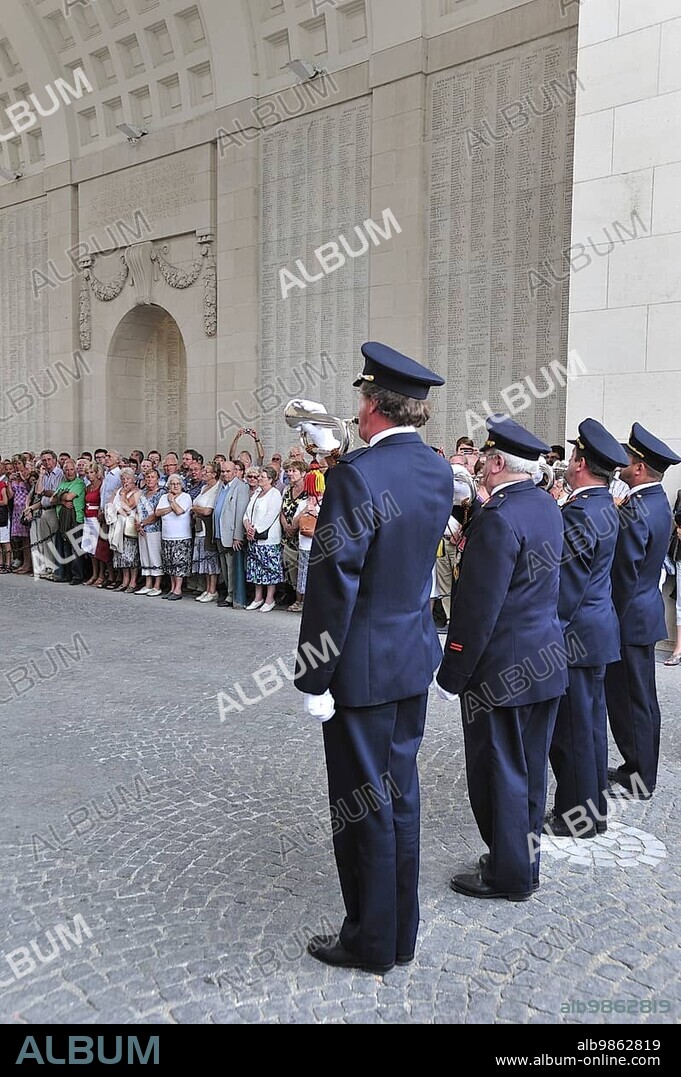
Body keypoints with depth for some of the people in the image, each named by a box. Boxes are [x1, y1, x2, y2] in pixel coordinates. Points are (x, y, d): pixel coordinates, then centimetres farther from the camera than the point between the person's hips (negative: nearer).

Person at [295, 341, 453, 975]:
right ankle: (401, 933, 33)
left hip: (363, 666, -8)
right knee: (400, 793, 18)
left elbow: (333, 585, -22)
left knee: (364, 803, 7)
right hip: (416, 658, 8)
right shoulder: (439, 472, 3)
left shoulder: (356, 473, -20)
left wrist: (313, 679, -14)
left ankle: (371, 940, 25)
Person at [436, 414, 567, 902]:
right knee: (530, 768, 19)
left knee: (499, 771, 6)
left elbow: (477, 608, -23)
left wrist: (453, 675, -15)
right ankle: (526, 860, 34)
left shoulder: (499, 518, -22)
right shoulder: (548, 506, 6)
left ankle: (508, 873, 20)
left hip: (503, 667, -9)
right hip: (547, 659, 9)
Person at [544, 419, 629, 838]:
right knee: (590, 722, 18)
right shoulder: (605, 506, 9)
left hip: (575, 634, -10)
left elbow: (566, 587, -21)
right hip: (597, 632, 10)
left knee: (573, 728, 2)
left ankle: (576, 816, 15)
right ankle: (595, 808, 31)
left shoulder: (580, 513, -21)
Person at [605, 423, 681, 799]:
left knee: (629, 701, 1)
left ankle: (638, 779, 12)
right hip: (648, 611, 10)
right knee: (643, 698, 17)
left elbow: (625, 576, -22)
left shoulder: (634, 511, -22)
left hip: (629, 618, -10)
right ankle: (642, 771, 29)